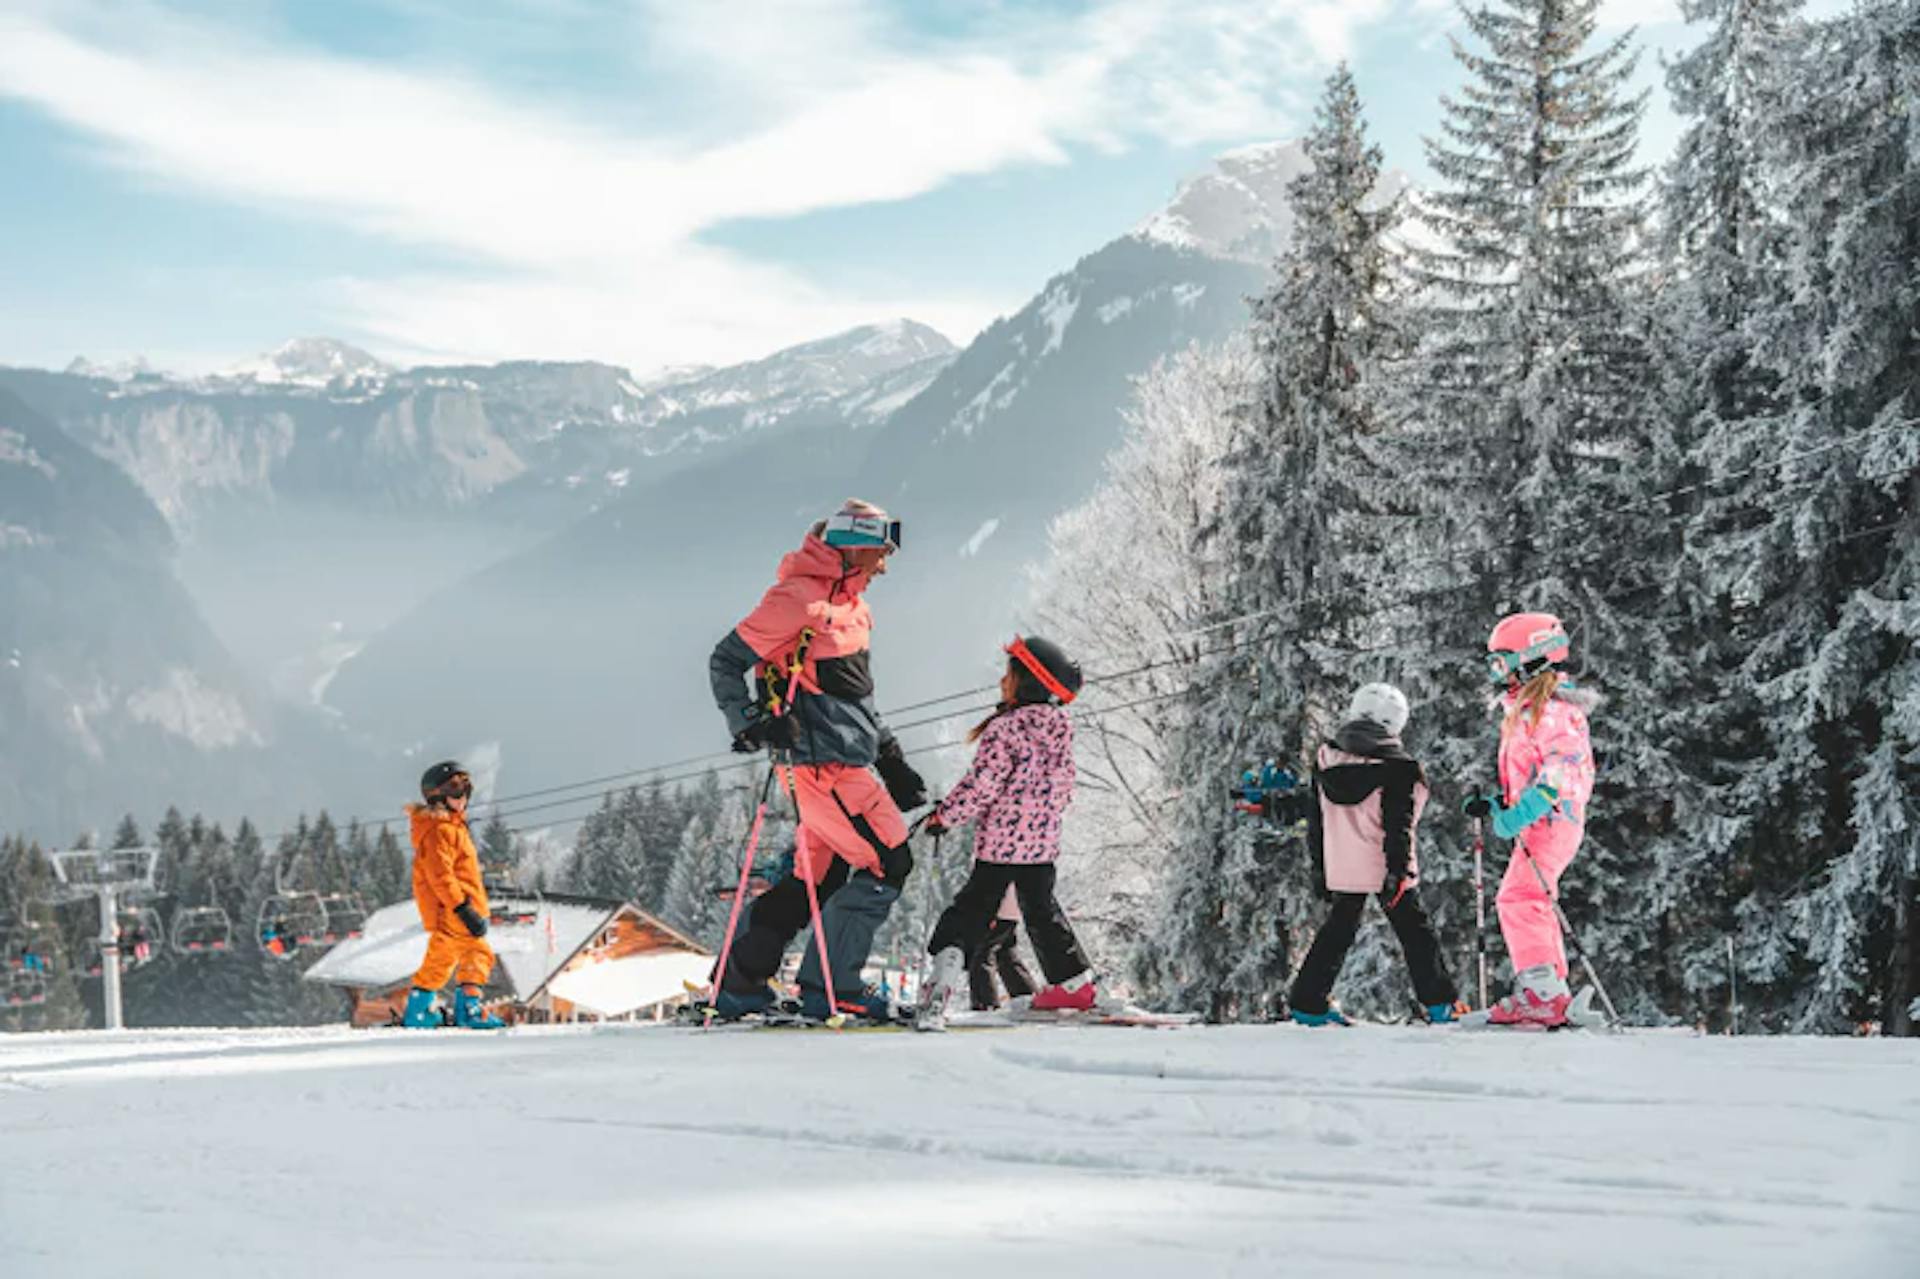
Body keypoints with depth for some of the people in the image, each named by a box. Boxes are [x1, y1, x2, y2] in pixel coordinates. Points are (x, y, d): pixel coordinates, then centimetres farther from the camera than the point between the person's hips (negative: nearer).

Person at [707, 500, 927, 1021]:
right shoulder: (798, 597, -10)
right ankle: (830, 986, -5)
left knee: (821, 877, 11)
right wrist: (752, 724, -20)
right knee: (889, 864, -10)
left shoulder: (851, 607, 19)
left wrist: (892, 761, 22)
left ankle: (738, 983, 18)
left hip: (851, 759, 10)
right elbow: (725, 662, -9)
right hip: (822, 760, -10)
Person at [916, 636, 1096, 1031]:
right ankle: (1075, 982, 29)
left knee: (971, 909, 0)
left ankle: (941, 987, -14)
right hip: (1042, 843, 5)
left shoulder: (1004, 730, -18)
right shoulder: (1059, 729, 3)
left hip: (999, 843, -5)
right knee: (1041, 908, 22)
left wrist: (945, 815, -7)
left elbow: (981, 787, -20)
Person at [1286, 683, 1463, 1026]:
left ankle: (1306, 1002, 13)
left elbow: (1316, 818, 10)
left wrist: (1321, 864, 18)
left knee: (1338, 929, 16)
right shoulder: (1398, 767, -13)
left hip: (1341, 867, 4)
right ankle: (1440, 1003, 5)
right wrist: (1397, 869, -16)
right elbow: (1398, 823, -17)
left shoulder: (1326, 759, 4)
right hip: (1385, 867, -4)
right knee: (1413, 930, 6)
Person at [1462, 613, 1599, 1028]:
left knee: (1519, 898, -18)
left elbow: (1560, 771, -24)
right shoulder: (1523, 709, 20)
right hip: (1536, 823, 11)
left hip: (1552, 821, -11)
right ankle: (1548, 992, 20)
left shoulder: (1553, 709, -13)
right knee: (1531, 903, 14)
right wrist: (1493, 804, 18)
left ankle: (1545, 992, -23)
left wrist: (1519, 814, -31)